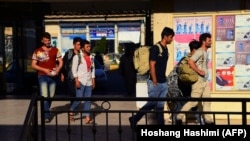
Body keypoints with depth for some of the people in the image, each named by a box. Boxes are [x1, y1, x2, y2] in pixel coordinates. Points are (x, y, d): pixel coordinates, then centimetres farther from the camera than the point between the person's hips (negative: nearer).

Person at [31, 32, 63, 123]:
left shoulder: (55, 50, 9)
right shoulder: (37, 51, 2)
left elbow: (61, 62, 7)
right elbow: (33, 65, 0)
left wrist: (58, 69, -14)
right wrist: (44, 70, -13)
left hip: (53, 76, 3)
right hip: (43, 76, -3)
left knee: (51, 96, 9)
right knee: (44, 96, -12)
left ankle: (46, 112, 27)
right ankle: (46, 115, -8)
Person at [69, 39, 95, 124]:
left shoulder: (91, 57, 12)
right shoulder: (77, 57, -5)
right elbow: (74, 69, -8)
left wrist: (93, 80, 11)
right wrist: (76, 80, -15)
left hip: (89, 82, 5)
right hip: (81, 81, -5)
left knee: (88, 100, 1)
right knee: (79, 99, -6)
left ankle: (87, 117, 2)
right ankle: (71, 111, 19)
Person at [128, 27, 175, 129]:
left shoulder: (165, 49, 11)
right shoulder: (155, 48, -14)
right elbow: (152, 65, -17)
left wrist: (164, 79, 16)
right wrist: (155, 82, -18)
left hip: (163, 82, 8)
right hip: (155, 83, -8)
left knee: (160, 105, 9)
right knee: (152, 104, 0)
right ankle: (134, 119, 14)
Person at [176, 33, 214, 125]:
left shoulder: (205, 52, 13)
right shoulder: (199, 52, -14)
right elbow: (190, 61, -27)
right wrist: (199, 71, -21)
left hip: (205, 81, 9)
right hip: (199, 81, -9)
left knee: (207, 101, 9)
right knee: (193, 101, -5)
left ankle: (208, 120, 14)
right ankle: (179, 117, 5)